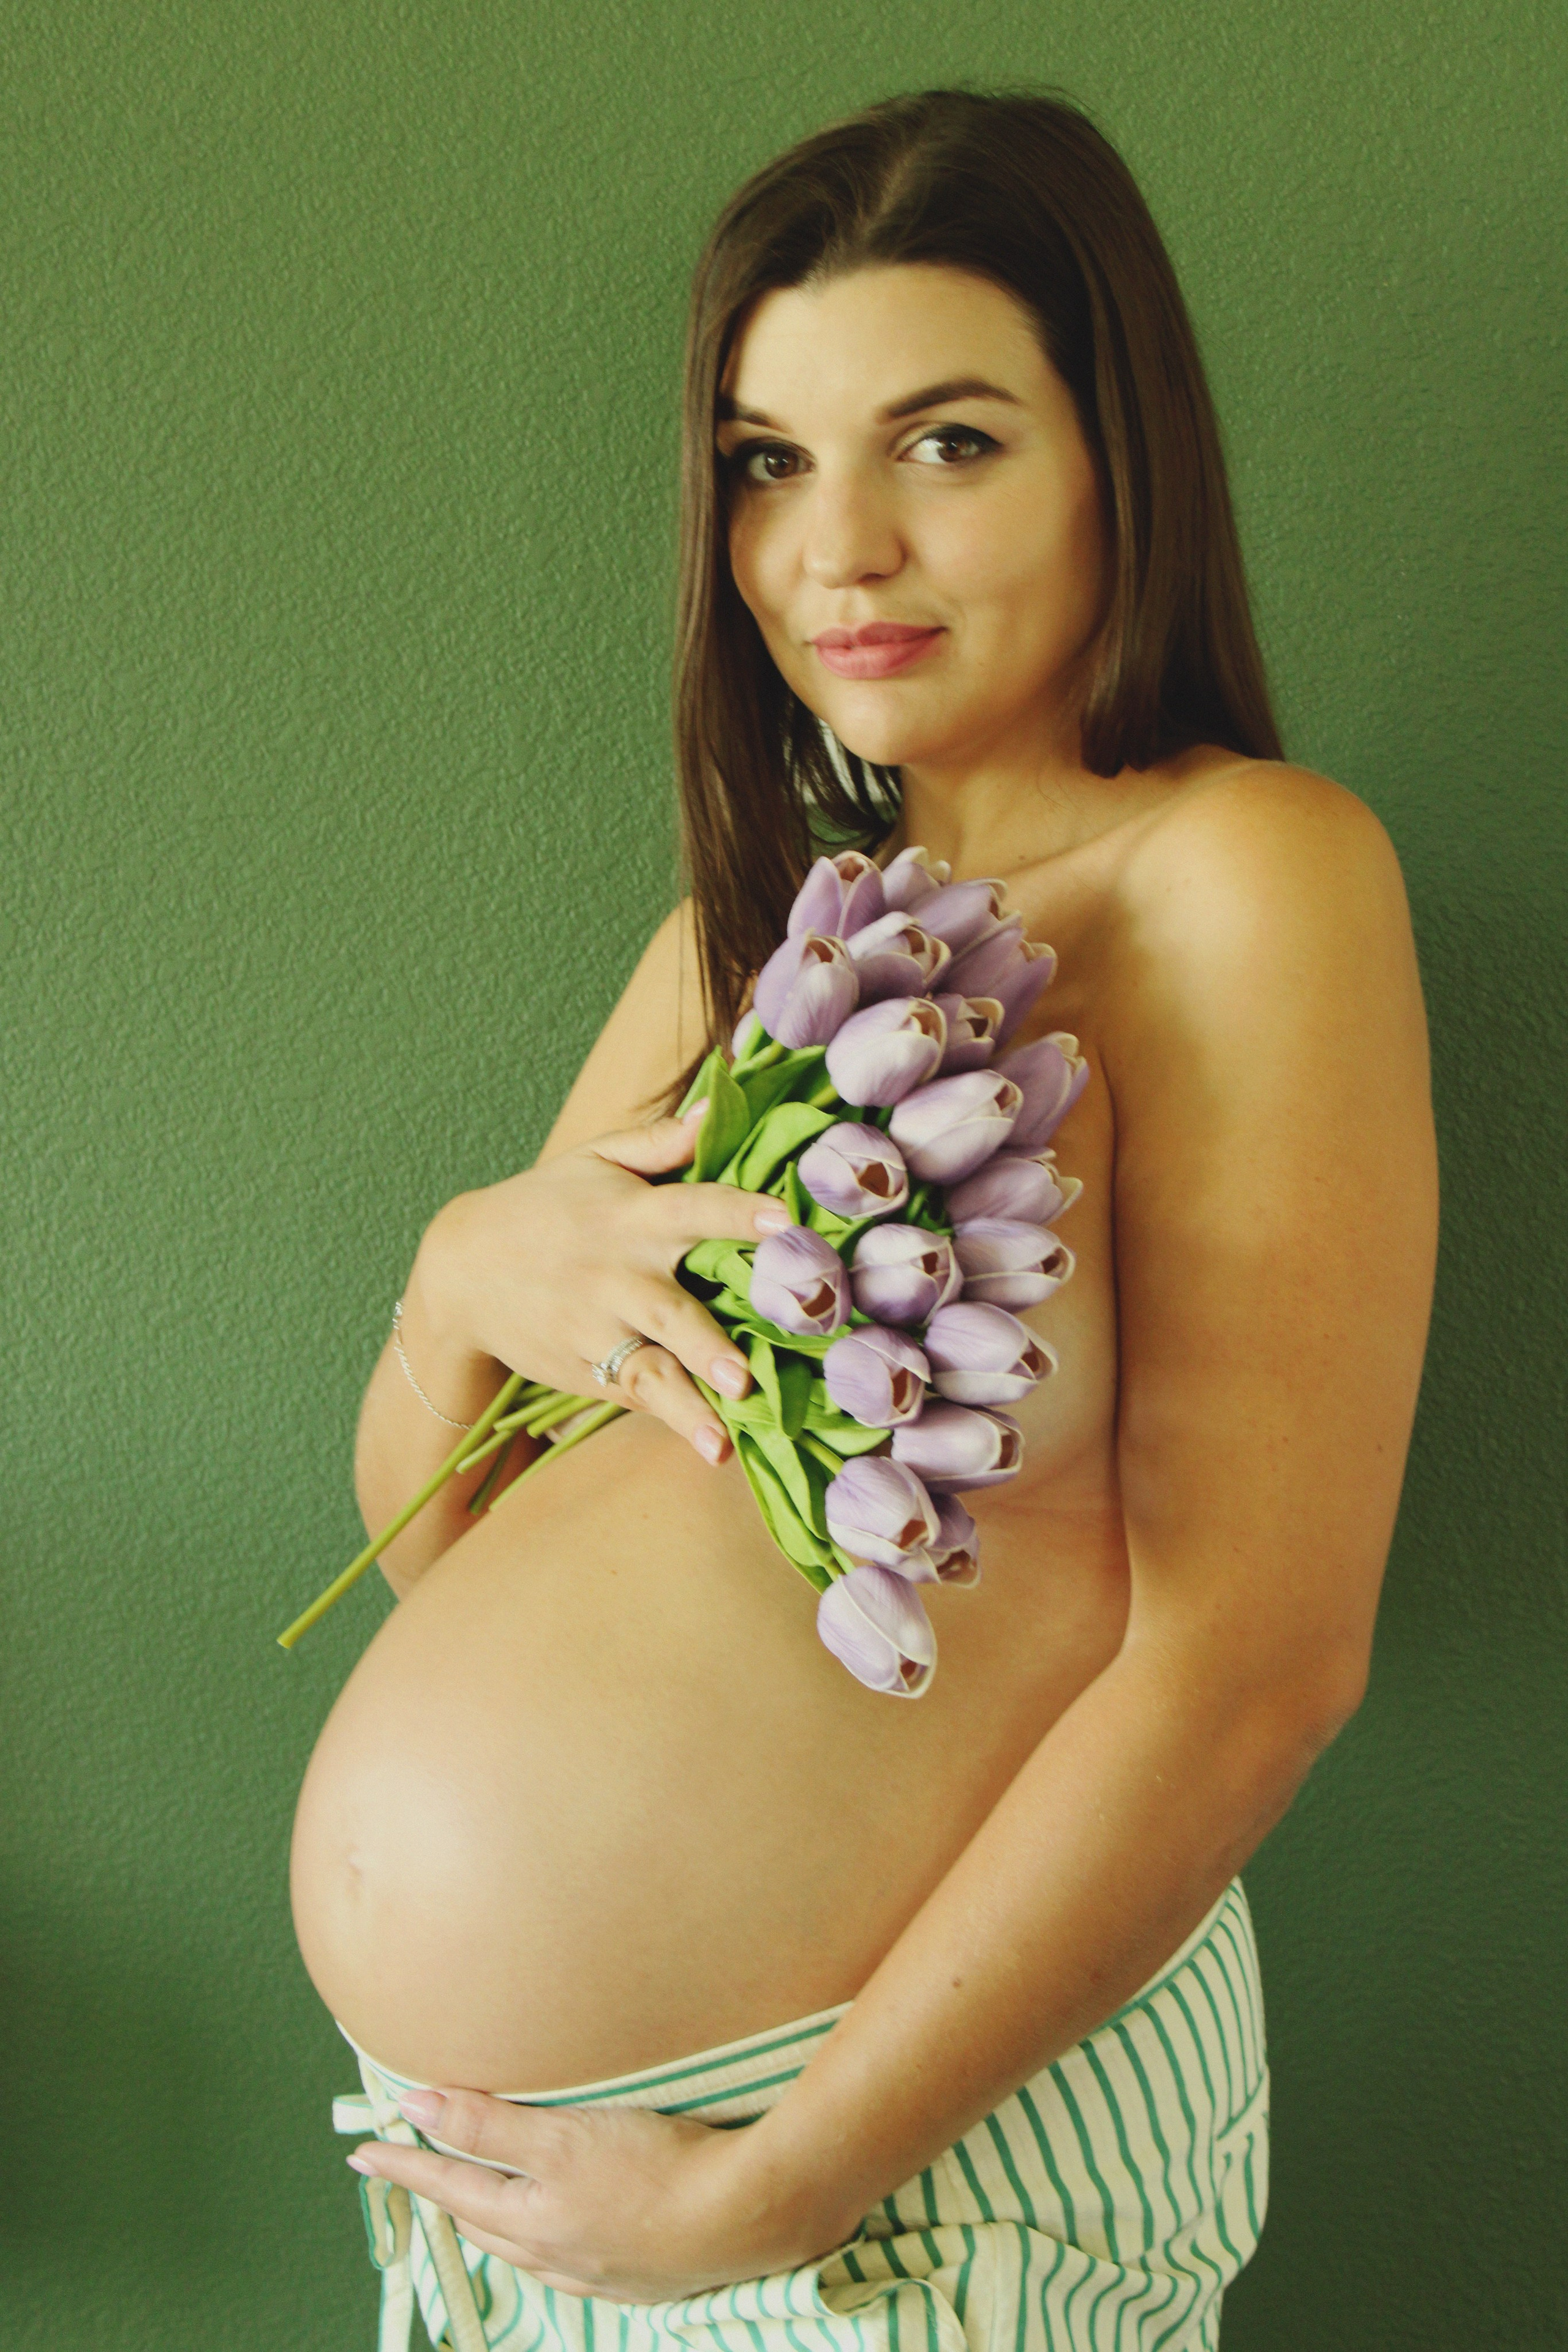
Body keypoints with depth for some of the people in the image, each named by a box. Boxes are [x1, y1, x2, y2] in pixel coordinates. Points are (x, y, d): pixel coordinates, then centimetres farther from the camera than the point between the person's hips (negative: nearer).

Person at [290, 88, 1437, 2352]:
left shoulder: (1246, 871, -11)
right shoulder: (750, 934, 8)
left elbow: (1255, 1660, -18)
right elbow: (431, 1538, 9)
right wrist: (466, 1272, -12)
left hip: (927, 2159, -6)